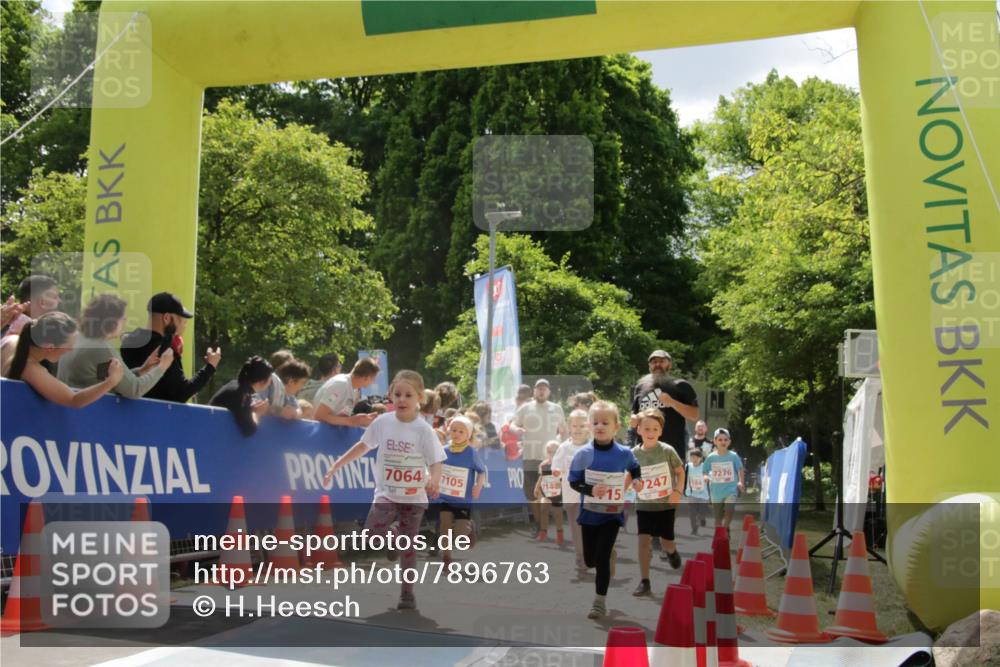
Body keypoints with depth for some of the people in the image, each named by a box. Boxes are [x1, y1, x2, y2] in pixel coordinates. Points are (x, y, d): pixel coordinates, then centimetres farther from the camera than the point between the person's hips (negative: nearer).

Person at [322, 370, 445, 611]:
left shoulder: (424, 430, -13)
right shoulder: (382, 422, -5)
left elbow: (436, 462, -13)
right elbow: (363, 446, 8)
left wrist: (434, 480, -35)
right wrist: (335, 467, 9)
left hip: (414, 497, -2)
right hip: (386, 494, 2)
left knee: (409, 546, 5)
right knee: (370, 534, -19)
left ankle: (407, 592, 21)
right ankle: (395, 536, 14)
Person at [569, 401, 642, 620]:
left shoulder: (624, 453, -8)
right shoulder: (583, 454, -12)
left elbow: (634, 467, 15)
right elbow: (573, 482, -7)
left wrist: (636, 480, -5)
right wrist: (590, 490, -24)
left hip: (612, 513, -1)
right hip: (589, 513, 1)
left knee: (602, 558, -11)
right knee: (589, 560, 11)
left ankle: (600, 602, 3)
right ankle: (610, 555, 47)